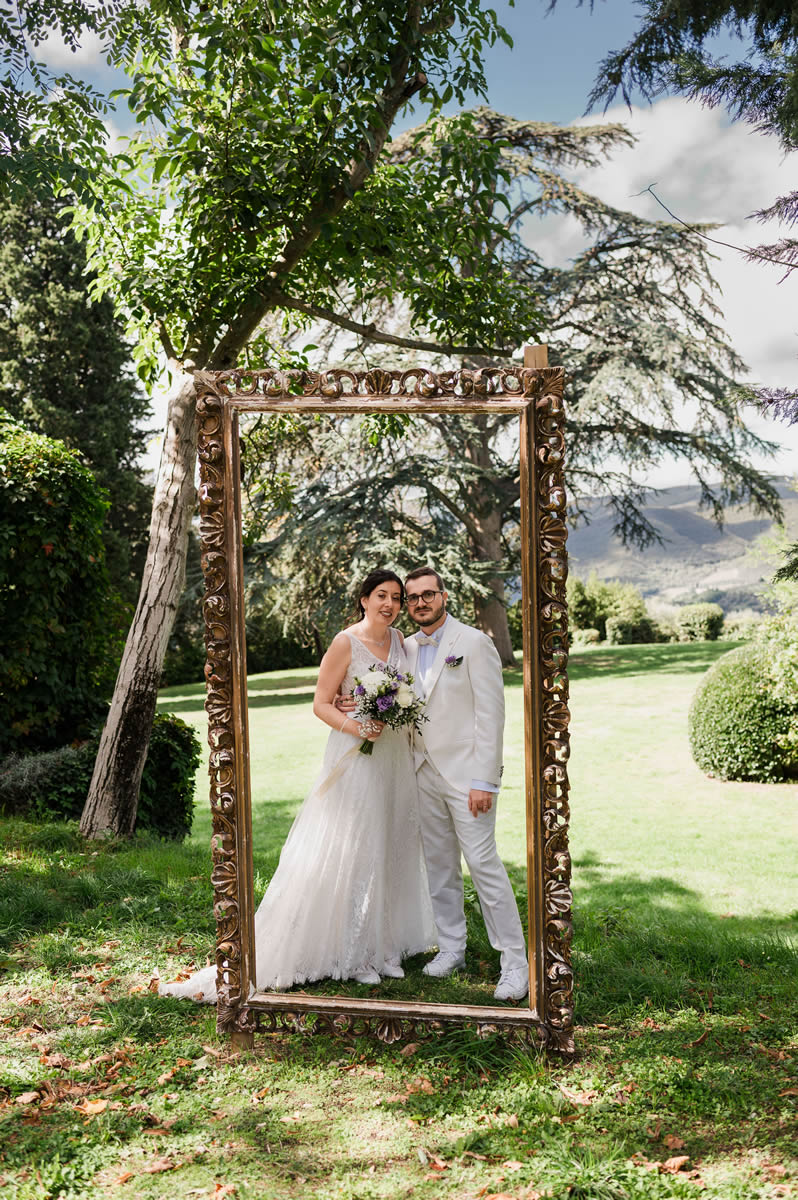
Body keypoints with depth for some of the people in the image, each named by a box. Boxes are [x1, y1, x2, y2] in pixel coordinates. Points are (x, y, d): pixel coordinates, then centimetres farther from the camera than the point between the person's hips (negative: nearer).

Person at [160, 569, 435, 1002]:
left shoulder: (398, 639, 9)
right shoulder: (345, 642, -10)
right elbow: (321, 704, -9)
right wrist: (356, 727, -24)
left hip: (396, 757, 7)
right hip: (355, 756, -7)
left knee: (389, 849, 12)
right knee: (344, 853, -3)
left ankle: (381, 944, 25)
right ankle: (348, 951, 8)